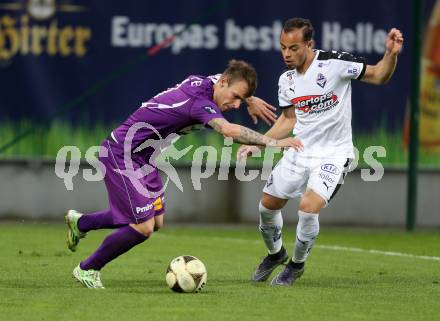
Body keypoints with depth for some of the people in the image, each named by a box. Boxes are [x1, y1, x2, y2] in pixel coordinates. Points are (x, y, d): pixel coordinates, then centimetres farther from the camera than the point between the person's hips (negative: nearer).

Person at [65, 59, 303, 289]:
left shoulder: (203, 82, 0)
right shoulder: (198, 100, -28)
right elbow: (229, 130, -46)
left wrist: (249, 99, 27)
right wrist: (273, 142, -48)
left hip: (142, 156, 10)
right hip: (121, 155, -10)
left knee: (155, 221, 13)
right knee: (143, 228, -13)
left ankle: (80, 222, 33)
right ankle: (87, 269, 7)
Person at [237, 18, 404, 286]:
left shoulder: (335, 63, -18)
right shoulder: (287, 80, 1)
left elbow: (378, 76, -11)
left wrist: (391, 54, -30)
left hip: (333, 153, -6)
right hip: (300, 151, 6)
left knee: (309, 208, -22)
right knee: (268, 204, 11)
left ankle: (297, 264, 5)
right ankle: (276, 254, 42)